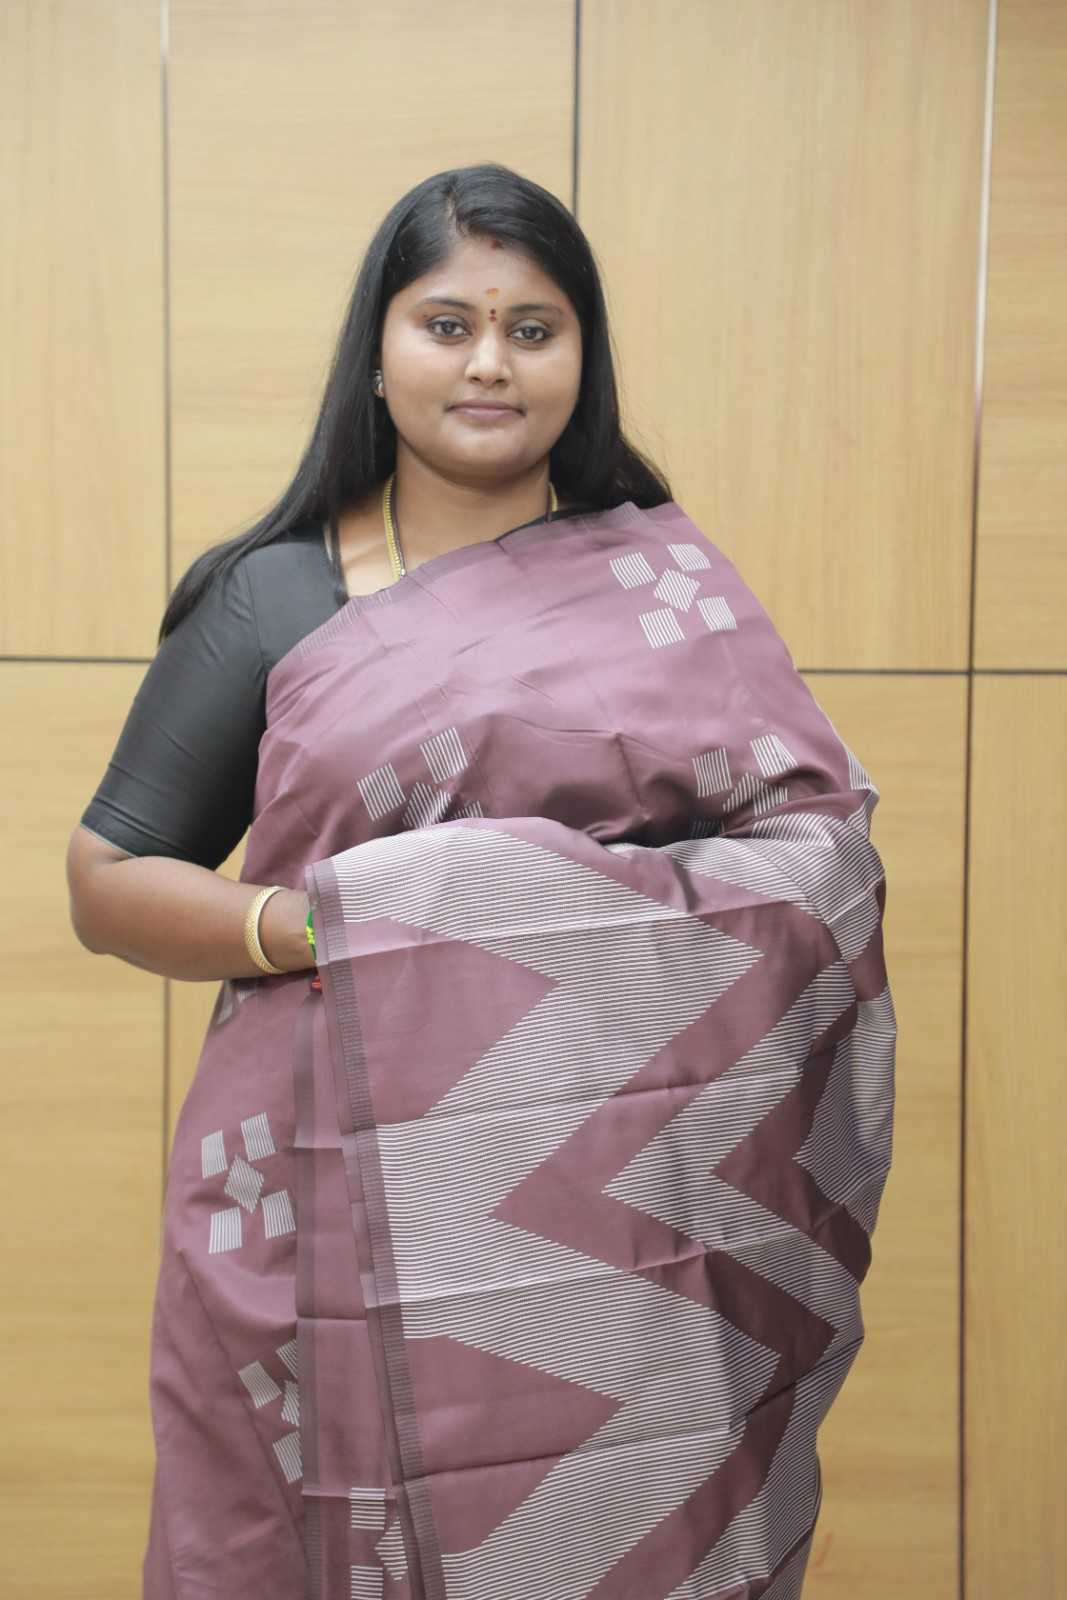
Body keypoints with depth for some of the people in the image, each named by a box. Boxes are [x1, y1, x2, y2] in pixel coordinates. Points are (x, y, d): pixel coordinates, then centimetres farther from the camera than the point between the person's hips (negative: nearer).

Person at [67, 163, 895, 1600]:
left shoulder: (668, 577, 8)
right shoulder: (271, 597, 5)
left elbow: (828, 845, 5)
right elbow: (107, 880, 4)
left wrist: (630, 923, -13)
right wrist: (314, 927, -13)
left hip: (642, 1211, 1)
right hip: (353, 1209, -1)